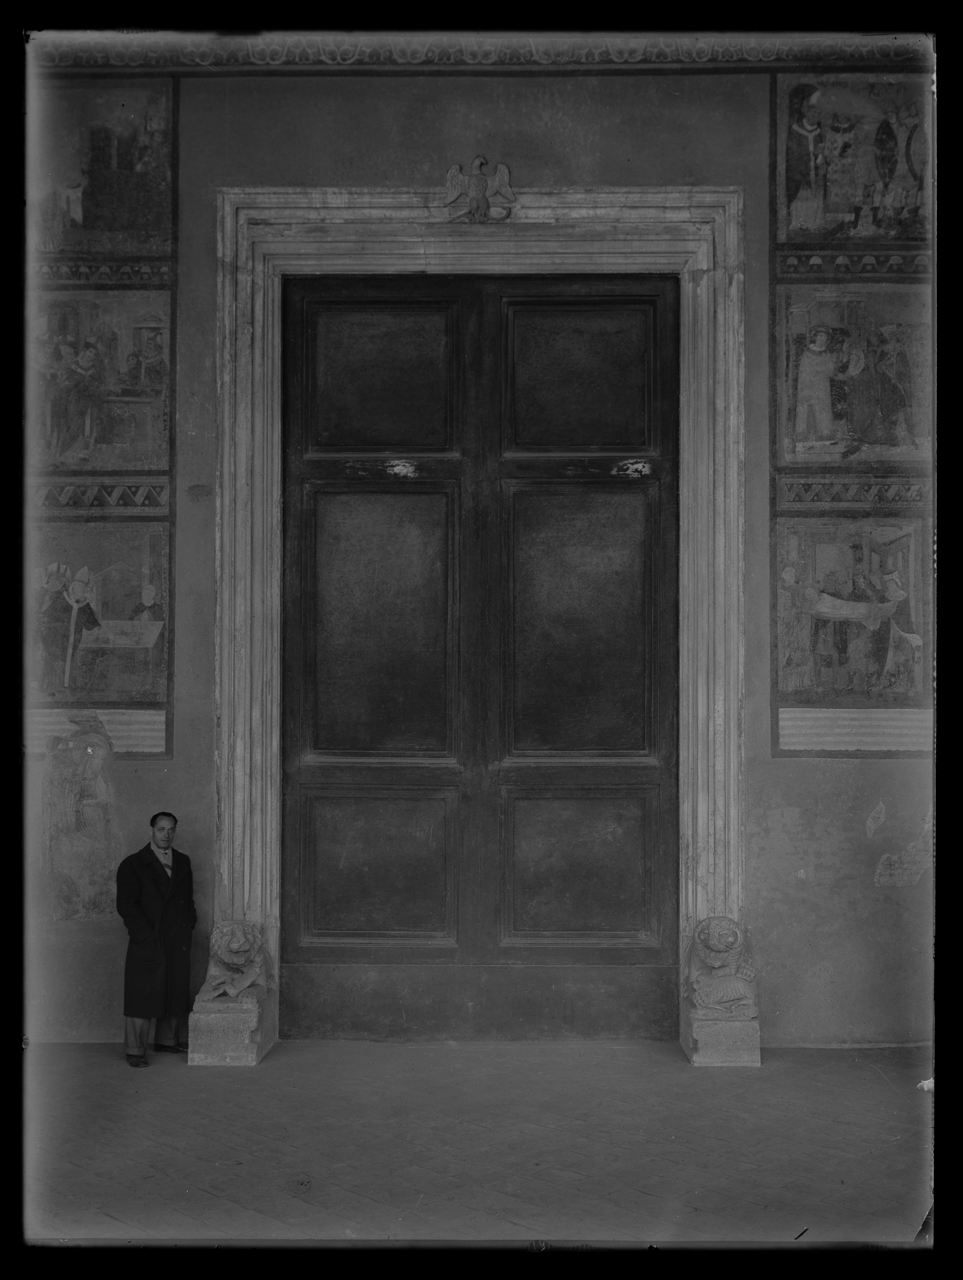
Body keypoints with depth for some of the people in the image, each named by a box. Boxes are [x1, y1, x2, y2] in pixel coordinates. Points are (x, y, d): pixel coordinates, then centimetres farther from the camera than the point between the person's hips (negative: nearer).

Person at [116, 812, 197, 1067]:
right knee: (142, 995, -4)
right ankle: (135, 1050, 1)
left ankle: (168, 1040, 21)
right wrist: (146, 935, -13)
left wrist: (188, 926, 7)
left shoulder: (183, 862, 15)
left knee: (176, 992, 8)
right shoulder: (133, 864, -2)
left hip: (179, 942, 5)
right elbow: (126, 905, -8)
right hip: (147, 943, -5)